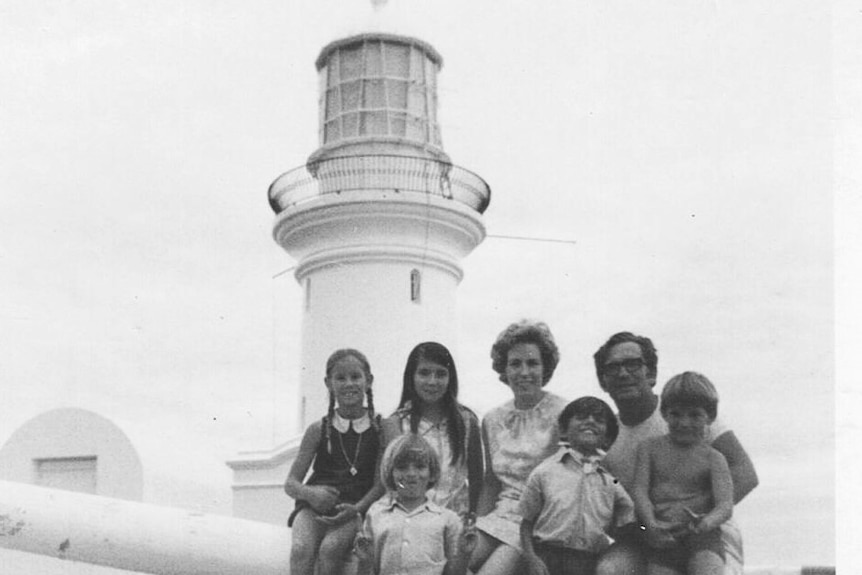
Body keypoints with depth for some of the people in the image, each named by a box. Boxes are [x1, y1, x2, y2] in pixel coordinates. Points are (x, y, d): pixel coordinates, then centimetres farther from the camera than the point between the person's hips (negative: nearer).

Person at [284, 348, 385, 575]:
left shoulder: (381, 428, 5)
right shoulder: (318, 430, 9)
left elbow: (381, 482, 0)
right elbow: (291, 483, 9)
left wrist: (357, 508, -17)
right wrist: (310, 492, -14)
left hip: (357, 508, -1)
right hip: (315, 506, 2)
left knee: (330, 548, -32)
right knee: (301, 549, -29)